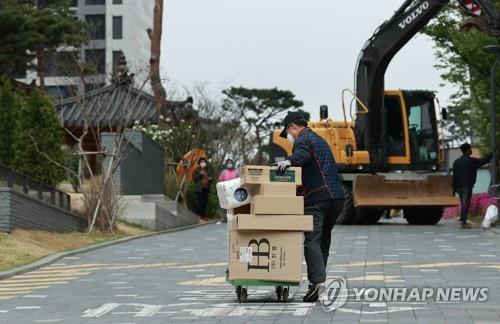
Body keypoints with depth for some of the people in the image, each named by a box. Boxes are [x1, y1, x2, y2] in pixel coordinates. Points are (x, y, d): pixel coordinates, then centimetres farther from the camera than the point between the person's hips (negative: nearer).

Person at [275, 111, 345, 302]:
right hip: (337, 197, 9)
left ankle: (318, 281, -29)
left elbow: (304, 152, -25)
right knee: (324, 240, 16)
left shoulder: (302, 139, -1)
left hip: (317, 197, -9)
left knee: (312, 240, -15)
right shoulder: (319, 140, 29)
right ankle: (319, 278, 19)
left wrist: (290, 161, -44)